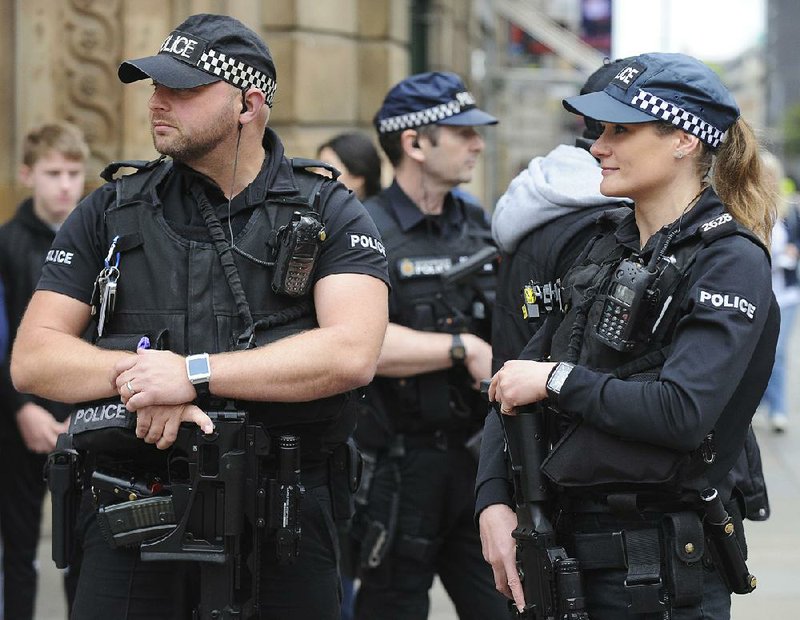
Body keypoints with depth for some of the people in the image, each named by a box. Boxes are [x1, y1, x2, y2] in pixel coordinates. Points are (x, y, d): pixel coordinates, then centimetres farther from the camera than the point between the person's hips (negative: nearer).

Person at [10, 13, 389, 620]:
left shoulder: (330, 216, 2)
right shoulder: (110, 214, 9)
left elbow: (352, 354, -14)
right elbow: (32, 358, 3)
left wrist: (194, 374, -18)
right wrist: (137, 369, -17)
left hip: (283, 529, -1)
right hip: (133, 522, 1)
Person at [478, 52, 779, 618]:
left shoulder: (731, 262, -11)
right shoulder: (608, 247, 11)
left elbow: (682, 412, -25)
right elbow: (522, 376, 11)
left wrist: (558, 381, -15)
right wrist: (495, 499, -2)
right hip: (568, 547, 7)